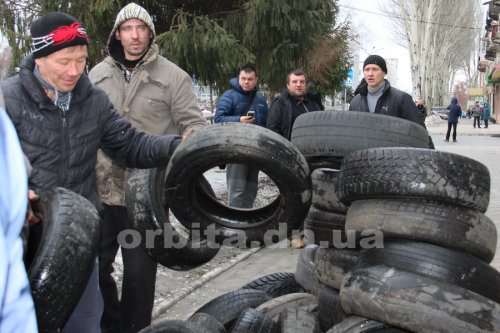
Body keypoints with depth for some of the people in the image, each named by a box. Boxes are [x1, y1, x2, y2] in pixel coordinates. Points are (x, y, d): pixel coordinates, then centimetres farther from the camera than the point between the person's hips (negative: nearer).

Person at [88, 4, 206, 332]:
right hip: (100, 190, 4)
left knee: (139, 271, 8)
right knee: (95, 264, 15)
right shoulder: (98, 74, 9)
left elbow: (195, 125, -1)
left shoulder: (173, 76, -3)